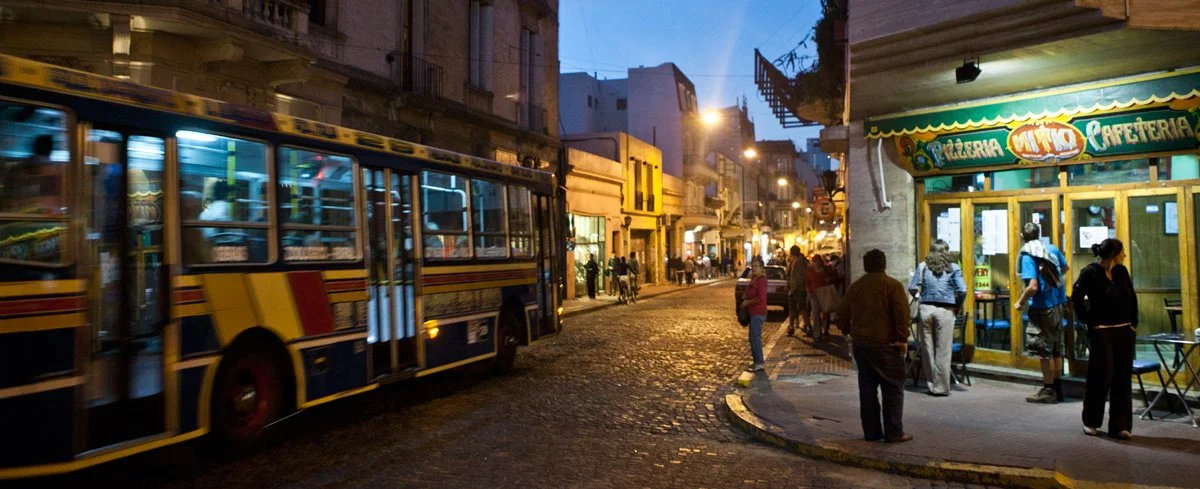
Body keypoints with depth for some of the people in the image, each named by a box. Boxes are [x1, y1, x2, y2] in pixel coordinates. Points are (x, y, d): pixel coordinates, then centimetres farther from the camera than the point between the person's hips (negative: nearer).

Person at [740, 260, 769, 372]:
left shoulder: (761, 280, -15)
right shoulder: (754, 279, 14)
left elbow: (761, 298, -25)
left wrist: (748, 302, -15)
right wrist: (745, 296, 7)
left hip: (758, 313, -10)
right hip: (754, 313, 10)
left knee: (755, 337, -11)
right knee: (753, 337, 16)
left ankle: (760, 363, -9)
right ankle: (758, 361, 24)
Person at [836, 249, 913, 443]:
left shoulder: (855, 286, 10)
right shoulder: (893, 285, -6)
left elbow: (842, 312, 11)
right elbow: (902, 314, -15)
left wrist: (850, 333, 19)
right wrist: (902, 339, -10)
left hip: (860, 342, 5)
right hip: (885, 343, -5)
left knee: (867, 387, 9)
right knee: (893, 388, 2)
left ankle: (871, 431, 13)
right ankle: (894, 432, 1)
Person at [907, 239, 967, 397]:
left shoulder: (923, 266, 9)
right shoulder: (953, 267, 4)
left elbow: (912, 288, 2)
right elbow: (962, 291, -5)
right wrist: (957, 306, 9)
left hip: (925, 308, 2)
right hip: (945, 310, -2)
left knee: (927, 349, 9)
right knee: (943, 351, 2)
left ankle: (931, 385, 15)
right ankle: (941, 387, 6)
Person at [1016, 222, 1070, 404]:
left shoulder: (1028, 255, -18)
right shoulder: (1052, 249, 4)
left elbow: (1032, 287, -25)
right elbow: (1064, 268, 24)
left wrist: (1020, 302, -10)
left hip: (1042, 307, -8)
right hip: (1057, 303, 8)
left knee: (1044, 350, 1)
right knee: (1056, 348, 16)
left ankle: (1048, 391, 8)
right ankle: (1057, 388, 26)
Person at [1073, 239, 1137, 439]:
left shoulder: (1121, 271, 8)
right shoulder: (1090, 272, -10)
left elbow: (1132, 298, 16)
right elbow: (1076, 298, -14)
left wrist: (1133, 323, 11)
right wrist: (1089, 321, -12)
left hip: (1124, 332, 6)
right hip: (1101, 333, -6)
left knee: (1122, 379, 6)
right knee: (1101, 377, -1)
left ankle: (1121, 426, 12)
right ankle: (1090, 422, 15)